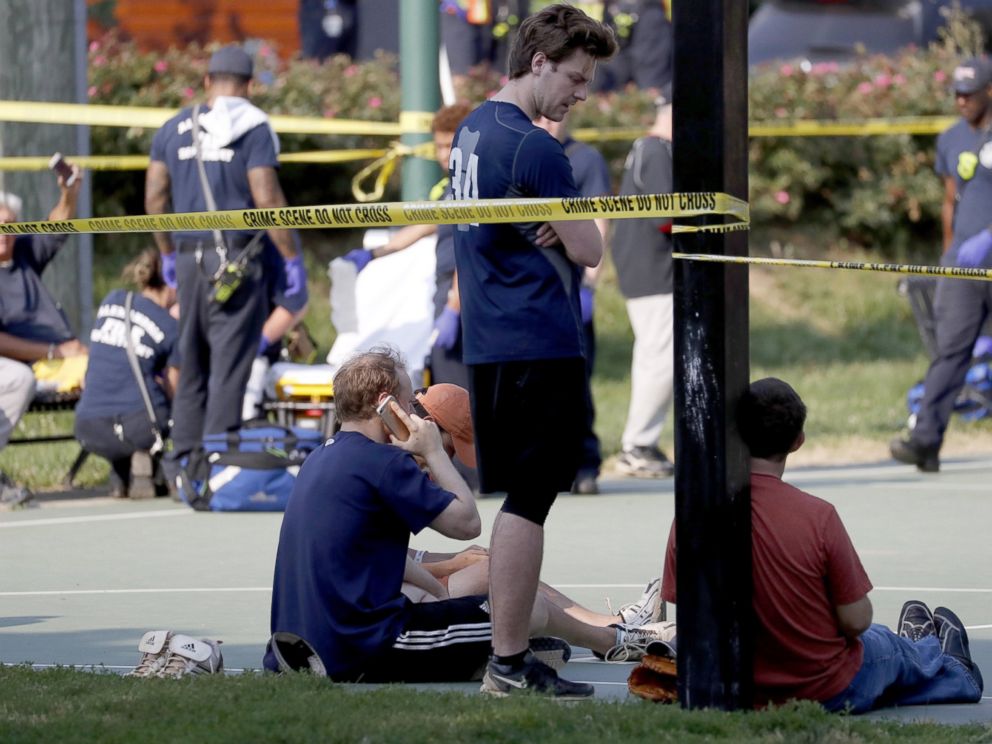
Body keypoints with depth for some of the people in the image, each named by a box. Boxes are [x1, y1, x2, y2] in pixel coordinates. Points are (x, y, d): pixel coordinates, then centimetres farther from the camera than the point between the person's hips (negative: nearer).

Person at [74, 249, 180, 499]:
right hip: (140, 426, -5)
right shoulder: (172, 328, 0)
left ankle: (119, 479, 21)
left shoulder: (111, 301, 12)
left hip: (89, 432, 5)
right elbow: (174, 389, 5)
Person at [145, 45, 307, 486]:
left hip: (188, 256, 5)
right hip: (237, 257, -5)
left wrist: (167, 254, 23)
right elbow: (267, 200, -13)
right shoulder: (254, 129, -5)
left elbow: (154, 197, 12)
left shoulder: (174, 128, 11)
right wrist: (292, 259, -8)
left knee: (191, 363, 14)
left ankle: (183, 462, 15)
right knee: (230, 365, -4)